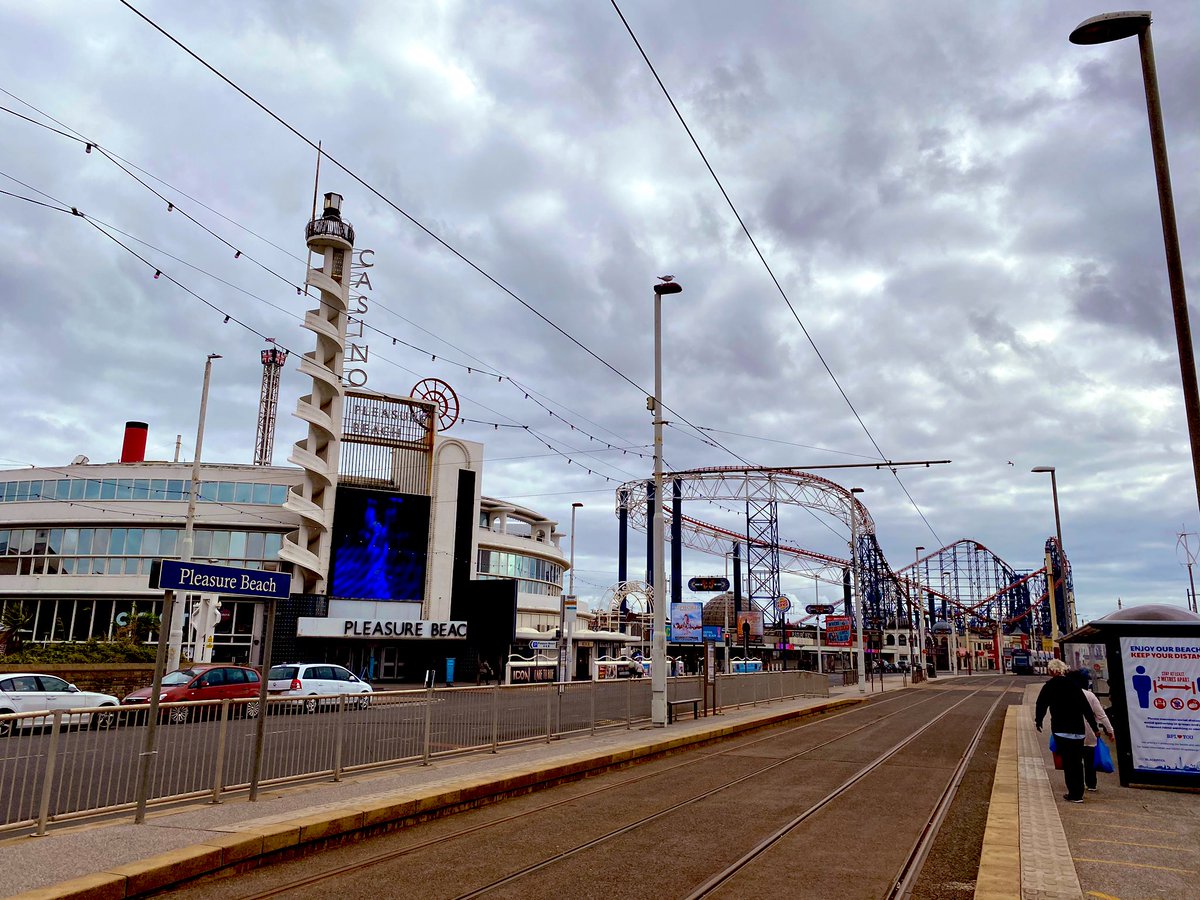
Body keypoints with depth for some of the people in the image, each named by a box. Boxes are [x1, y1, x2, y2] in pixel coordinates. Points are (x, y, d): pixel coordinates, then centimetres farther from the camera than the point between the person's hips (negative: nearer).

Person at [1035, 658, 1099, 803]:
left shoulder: (1049, 686, -4)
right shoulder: (1073, 685, 8)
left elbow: (1041, 705, -2)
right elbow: (1086, 708, 10)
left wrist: (1038, 721, 16)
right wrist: (1095, 727, 17)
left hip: (1061, 730, -4)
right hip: (1079, 730, 5)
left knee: (1067, 762, 0)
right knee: (1077, 762, 13)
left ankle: (1074, 794, -1)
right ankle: (1078, 793, 19)